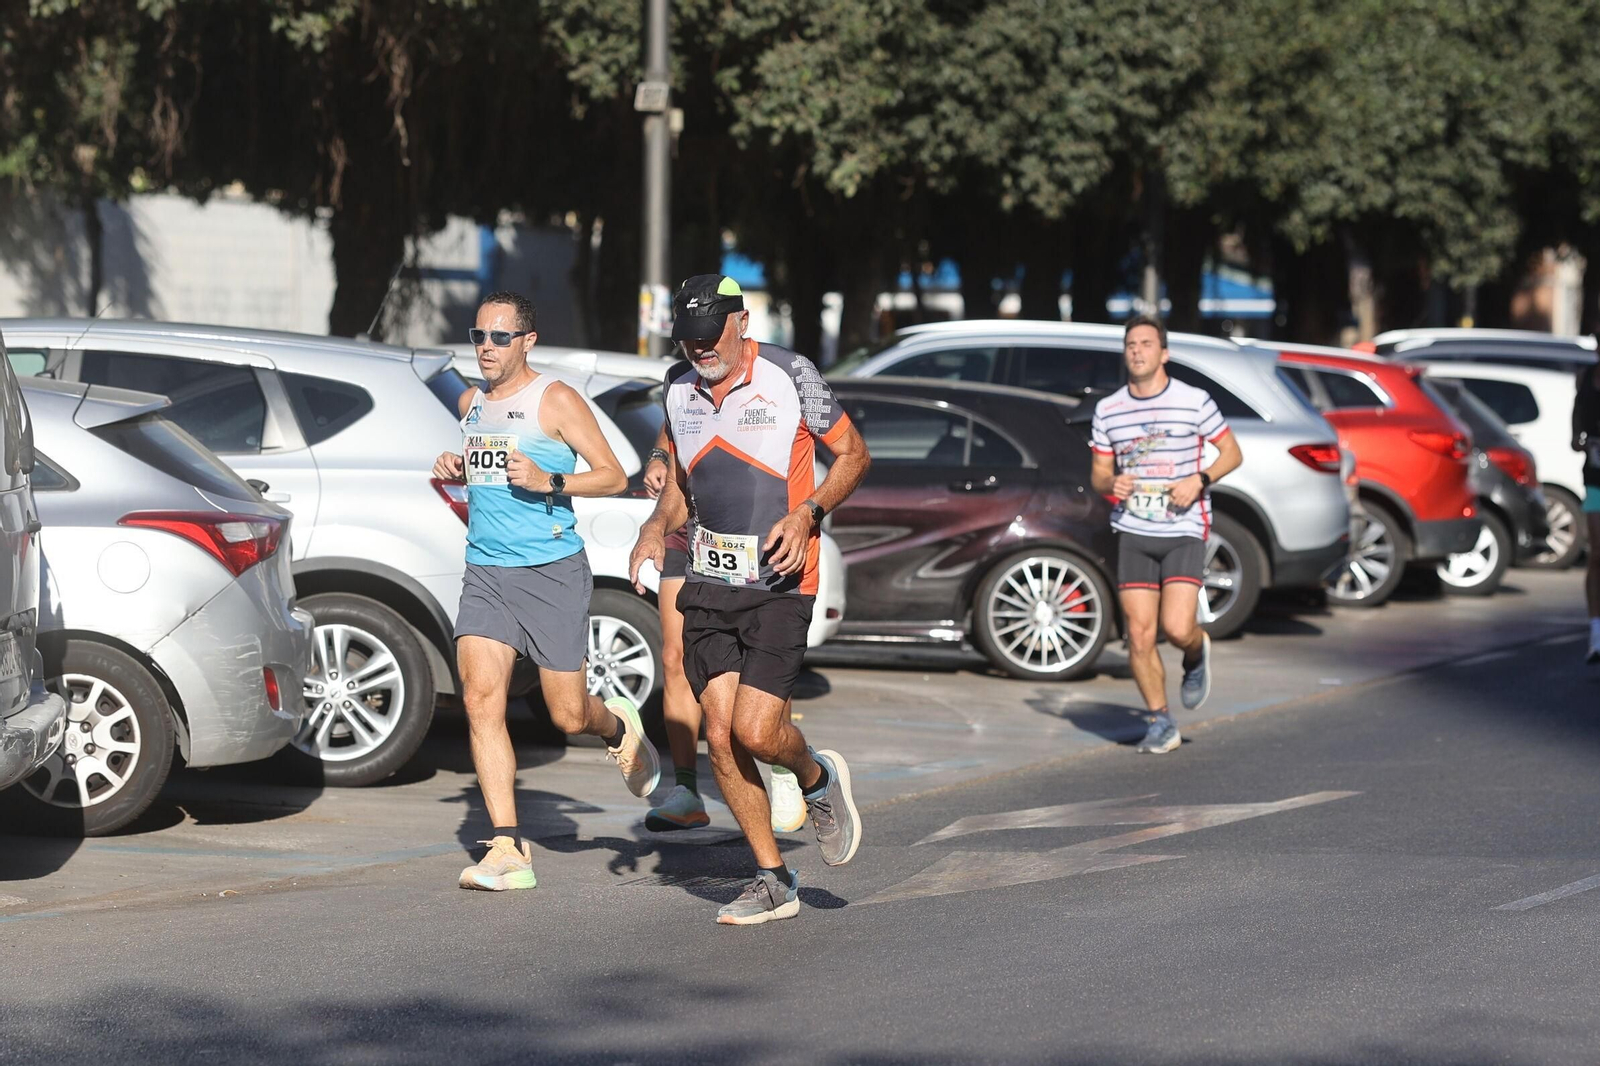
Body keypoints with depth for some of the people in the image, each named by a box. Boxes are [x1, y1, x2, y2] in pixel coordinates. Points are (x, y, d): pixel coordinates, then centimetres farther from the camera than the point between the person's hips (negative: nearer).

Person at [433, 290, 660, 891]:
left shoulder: (555, 401, -6)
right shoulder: (471, 403, 13)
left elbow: (613, 477, -6)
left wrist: (549, 482, -20)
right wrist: (457, 470, 10)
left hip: (552, 571, -5)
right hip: (484, 574, 5)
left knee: (568, 716, 2)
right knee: (481, 701, -12)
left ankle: (619, 728, 40)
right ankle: (508, 848, -13)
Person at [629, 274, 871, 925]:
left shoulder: (789, 375, -8)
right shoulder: (678, 389, 8)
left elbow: (853, 454, 0)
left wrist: (807, 513, -15)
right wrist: (658, 525, 2)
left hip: (780, 583, -5)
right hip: (709, 583, 5)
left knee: (755, 730, -15)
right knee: (720, 737, -2)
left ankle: (818, 780, 21)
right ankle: (773, 880, 11)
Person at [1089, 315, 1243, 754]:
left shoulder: (1194, 401, -2)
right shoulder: (1107, 410, 7)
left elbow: (1232, 452, 5)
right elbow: (1099, 473, 14)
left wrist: (1200, 480, -12)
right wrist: (1111, 484, -10)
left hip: (1184, 531, -3)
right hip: (1133, 533, 3)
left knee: (1177, 627, -16)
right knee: (1140, 635, -1)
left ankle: (1197, 654, 21)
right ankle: (1160, 723, 13)